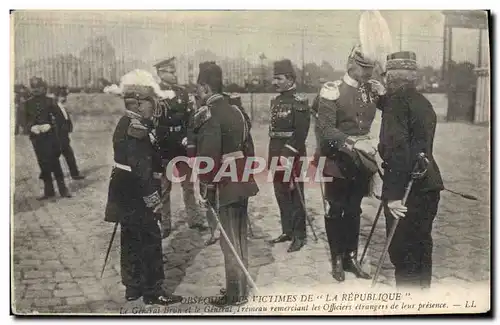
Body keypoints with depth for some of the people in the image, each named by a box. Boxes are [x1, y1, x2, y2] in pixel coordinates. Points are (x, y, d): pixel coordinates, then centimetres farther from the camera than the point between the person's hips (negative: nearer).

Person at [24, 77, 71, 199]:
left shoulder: (49, 101, -1)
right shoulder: (28, 103, 6)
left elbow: (58, 117, -2)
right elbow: (25, 120, 8)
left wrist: (50, 125, -18)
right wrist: (31, 127, -12)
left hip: (51, 136, -3)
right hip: (36, 137, 3)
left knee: (54, 163, -1)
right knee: (43, 164, 7)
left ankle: (63, 189, 8)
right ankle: (48, 191, 16)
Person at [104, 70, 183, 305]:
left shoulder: (126, 123, 11)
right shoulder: (137, 128, -21)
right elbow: (140, 169, -24)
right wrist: (152, 199, -20)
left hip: (126, 197, 10)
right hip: (137, 197, -10)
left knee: (132, 241, 17)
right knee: (151, 241, 0)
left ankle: (133, 287, 29)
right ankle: (153, 291, 10)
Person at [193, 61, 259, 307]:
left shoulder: (208, 115, -14)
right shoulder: (234, 110, 12)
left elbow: (209, 155, -21)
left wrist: (207, 183, -10)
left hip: (226, 185, -8)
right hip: (243, 181, 8)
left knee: (230, 239, 1)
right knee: (240, 236, 17)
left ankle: (235, 293, 12)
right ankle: (241, 287, 30)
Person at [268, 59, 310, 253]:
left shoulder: (299, 102, -10)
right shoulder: (276, 101, 14)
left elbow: (300, 133, -16)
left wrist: (289, 154, -19)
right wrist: (272, 156, 14)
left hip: (292, 156, -8)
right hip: (276, 154, 8)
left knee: (295, 196, -2)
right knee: (281, 194, 13)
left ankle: (299, 236, 8)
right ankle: (287, 231, 25)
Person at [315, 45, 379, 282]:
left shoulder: (371, 91, 7)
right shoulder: (332, 91, -11)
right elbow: (325, 129, -18)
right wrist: (352, 143, -28)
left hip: (361, 160, 5)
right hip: (338, 160, -5)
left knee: (354, 210, 14)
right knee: (336, 211, 6)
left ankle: (351, 257, 26)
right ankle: (337, 259, 20)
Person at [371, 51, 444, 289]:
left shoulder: (398, 100, -13)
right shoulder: (422, 102, 12)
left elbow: (396, 147, -23)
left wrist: (393, 193, -25)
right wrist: (384, 97, 29)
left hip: (408, 188, -9)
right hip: (428, 184, 9)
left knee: (402, 250, -2)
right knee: (421, 246, 19)